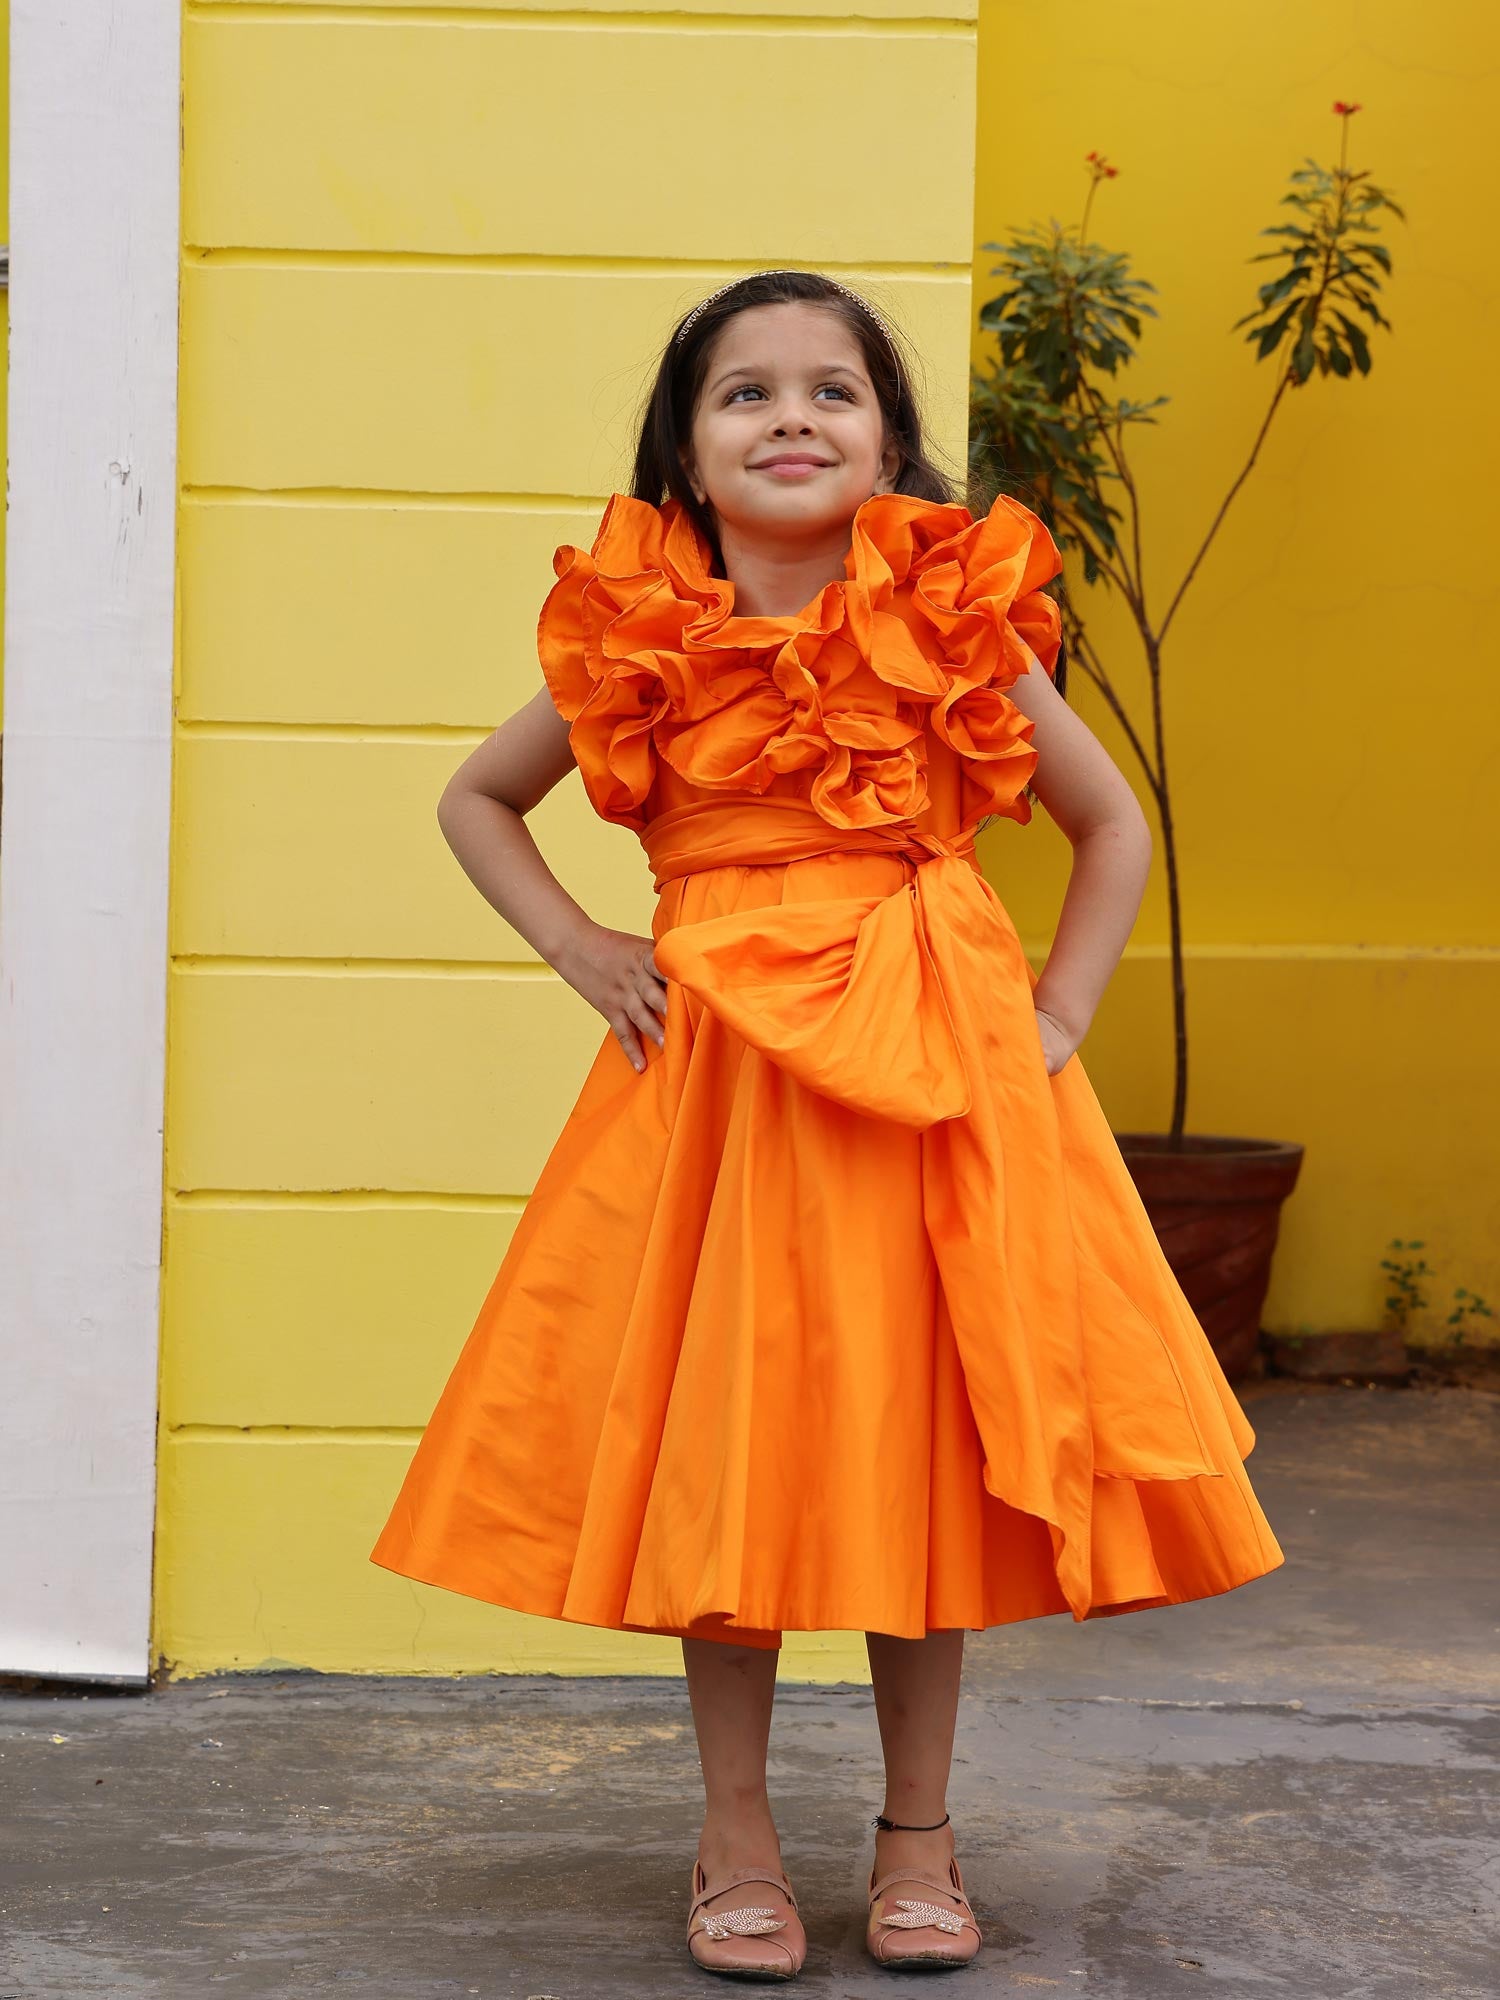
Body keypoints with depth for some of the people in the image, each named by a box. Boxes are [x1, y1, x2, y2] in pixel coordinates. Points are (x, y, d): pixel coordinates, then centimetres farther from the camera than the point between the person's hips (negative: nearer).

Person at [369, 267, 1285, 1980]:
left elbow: (1112, 827, 12)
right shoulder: (642, 642, 1)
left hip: (940, 1070, 0)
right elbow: (475, 799, 16)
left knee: (923, 1440, 5)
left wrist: (1056, 1015, 2)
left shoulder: (957, 623, 0)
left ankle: (917, 1835, 19)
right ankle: (737, 1838, 17)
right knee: (722, 1440, 4)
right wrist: (577, 951, 4)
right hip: (719, 1073, 0)